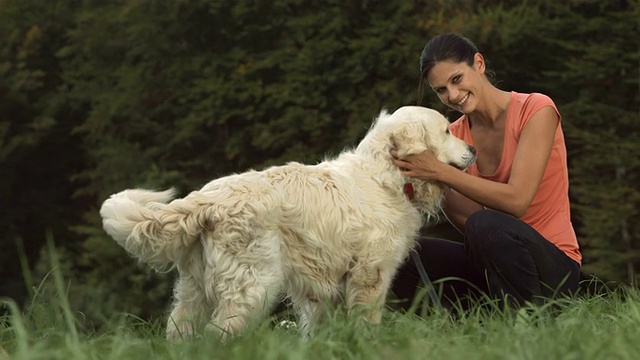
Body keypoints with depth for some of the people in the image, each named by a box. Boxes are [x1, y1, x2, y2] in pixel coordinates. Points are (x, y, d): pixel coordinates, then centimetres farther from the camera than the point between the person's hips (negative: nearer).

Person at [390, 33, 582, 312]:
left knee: (486, 225, -35)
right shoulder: (454, 135, 6)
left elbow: (516, 200, -20)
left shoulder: (536, 110, -9)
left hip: (552, 265, -5)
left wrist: (440, 172, -22)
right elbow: (465, 221, -3)